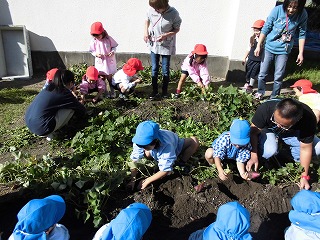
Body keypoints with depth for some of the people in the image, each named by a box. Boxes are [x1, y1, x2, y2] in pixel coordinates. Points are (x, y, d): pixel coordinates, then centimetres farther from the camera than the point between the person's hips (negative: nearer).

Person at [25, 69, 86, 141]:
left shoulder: (49, 88, 13)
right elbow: (81, 109, 4)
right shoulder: (65, 93, -9)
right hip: (41, 128, -8)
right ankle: (50, 133, 3)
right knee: (71, 108, 0)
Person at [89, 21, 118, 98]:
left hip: (109, 61, -1)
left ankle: (111, 92, 20)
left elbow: (114, 46, 2)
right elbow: (92, 51, 5)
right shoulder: (93, 41, -5)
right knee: (102, 78, 6)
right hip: (100, 62, 1)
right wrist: (96, 54, -15)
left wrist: (113, 51, -18)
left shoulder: (108, 38, -9)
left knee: (109, 77, 4)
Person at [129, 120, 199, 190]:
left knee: (194, 141, -27)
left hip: (176, 147, -3)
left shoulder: (166, 147, -47)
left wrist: (147, 181, -39)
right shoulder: (141, 142, -36)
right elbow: (134, 159, -28)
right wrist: (133, 178, -34)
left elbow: (165, 170, -40)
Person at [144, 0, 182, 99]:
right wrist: (146, 32, -6)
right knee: (154, 69, 8)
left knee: (165, 70, 7)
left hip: (167, 46, -2)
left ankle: (165, 91, 24)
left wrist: (165, 35, -22)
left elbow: (177, 29, -8)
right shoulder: (152, 10, -11)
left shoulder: (173, 13, -20)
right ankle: (154, 91, 21)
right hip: (154, 44, 3)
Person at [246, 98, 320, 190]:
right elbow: (253, 132, -26)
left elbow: (305, 148, -23)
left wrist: (304, 176, -17)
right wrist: (254, 156, -30)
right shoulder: (265, 109, -39)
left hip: (291, 134, 2)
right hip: (268, 130, -1)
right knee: (269, 150, -34)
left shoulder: (308, 119, -34)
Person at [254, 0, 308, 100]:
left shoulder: (302, 14, -10)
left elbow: (302, 34, -1)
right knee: (262, 74, 5)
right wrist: (258, 46, -6)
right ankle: (260, 93, 28)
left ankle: (274, 98, 19)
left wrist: (301, 53, -3)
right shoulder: (277, 10, -15)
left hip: (284, 50, 0)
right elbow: (265, 29, -6)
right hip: (269, 47, 0)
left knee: (278, 77, 2)